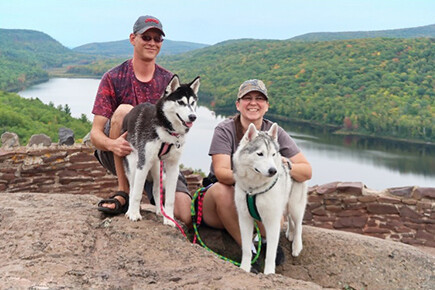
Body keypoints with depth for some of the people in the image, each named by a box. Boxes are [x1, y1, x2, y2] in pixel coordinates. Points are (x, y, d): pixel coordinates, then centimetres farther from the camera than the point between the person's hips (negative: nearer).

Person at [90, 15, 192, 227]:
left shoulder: (169, 81, 5)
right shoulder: (113, 78, -4)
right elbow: (95, 133, -11)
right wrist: (112, 144, -35)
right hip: (116, 155, -2)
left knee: (186, 216, -21)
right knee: (124, 110, -33)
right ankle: (123, 193, -23)